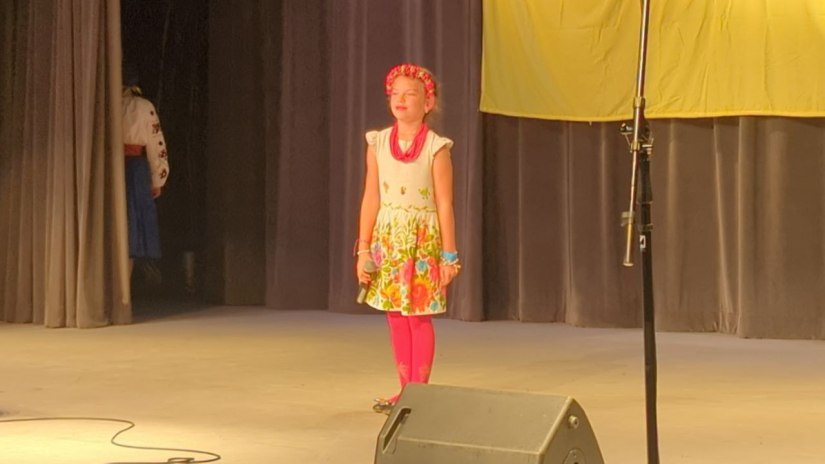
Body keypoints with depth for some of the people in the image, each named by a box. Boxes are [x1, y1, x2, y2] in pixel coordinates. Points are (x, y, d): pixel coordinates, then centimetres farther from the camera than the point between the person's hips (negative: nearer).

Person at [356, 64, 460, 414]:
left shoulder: (436, 148, -8)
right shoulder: (378, 143, 2)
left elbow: (444, 204, -6)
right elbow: (371, 199, 4)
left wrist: (449, 256, -6)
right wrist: (363, 250, 2)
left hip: (423, 239, -4)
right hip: (387, 237, 4)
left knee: (419, 316, -1)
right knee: (395, 316, 8)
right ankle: (405, 389, 18)